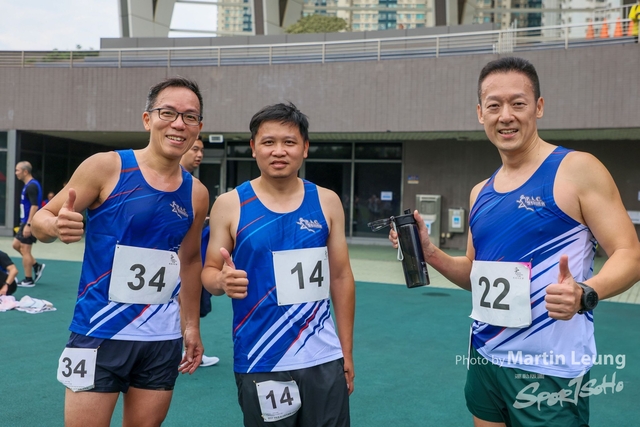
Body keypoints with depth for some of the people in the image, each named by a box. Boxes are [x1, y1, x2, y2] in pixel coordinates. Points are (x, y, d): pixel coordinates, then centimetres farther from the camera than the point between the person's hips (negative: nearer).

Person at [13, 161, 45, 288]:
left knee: (25, 249, -3)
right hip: (26, 222, 10)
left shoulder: (32, 186, -17)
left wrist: (28, 224, -26)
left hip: (30, 223, -10)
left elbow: (34, 206, -24)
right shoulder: (29, 185, 14)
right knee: (16, 244, 15)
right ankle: (37, 266, 18)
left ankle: (28, 280, 4)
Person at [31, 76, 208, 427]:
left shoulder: (197, 194, 3)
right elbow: (41, 220, -5)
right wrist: (56, 226, -28)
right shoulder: (106, 167, -9)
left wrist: (191, 325, 16)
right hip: (99, 332, -4)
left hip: (163, 339, 4)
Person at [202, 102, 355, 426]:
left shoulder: (327, 202, 1)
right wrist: (222, 282, -22)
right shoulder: (229, 205, -4)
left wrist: (347, 354, 6)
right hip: (260, 364, -1)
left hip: (324, 360, 2)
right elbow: (209, 271, 2)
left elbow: (341, 277, 6)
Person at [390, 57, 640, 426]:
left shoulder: (578, 169, -9)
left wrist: (584, 293, -31)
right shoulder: (481, 193, 10)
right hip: (485, 360, 6)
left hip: (549, 371, -6)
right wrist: (431, 253, 0)